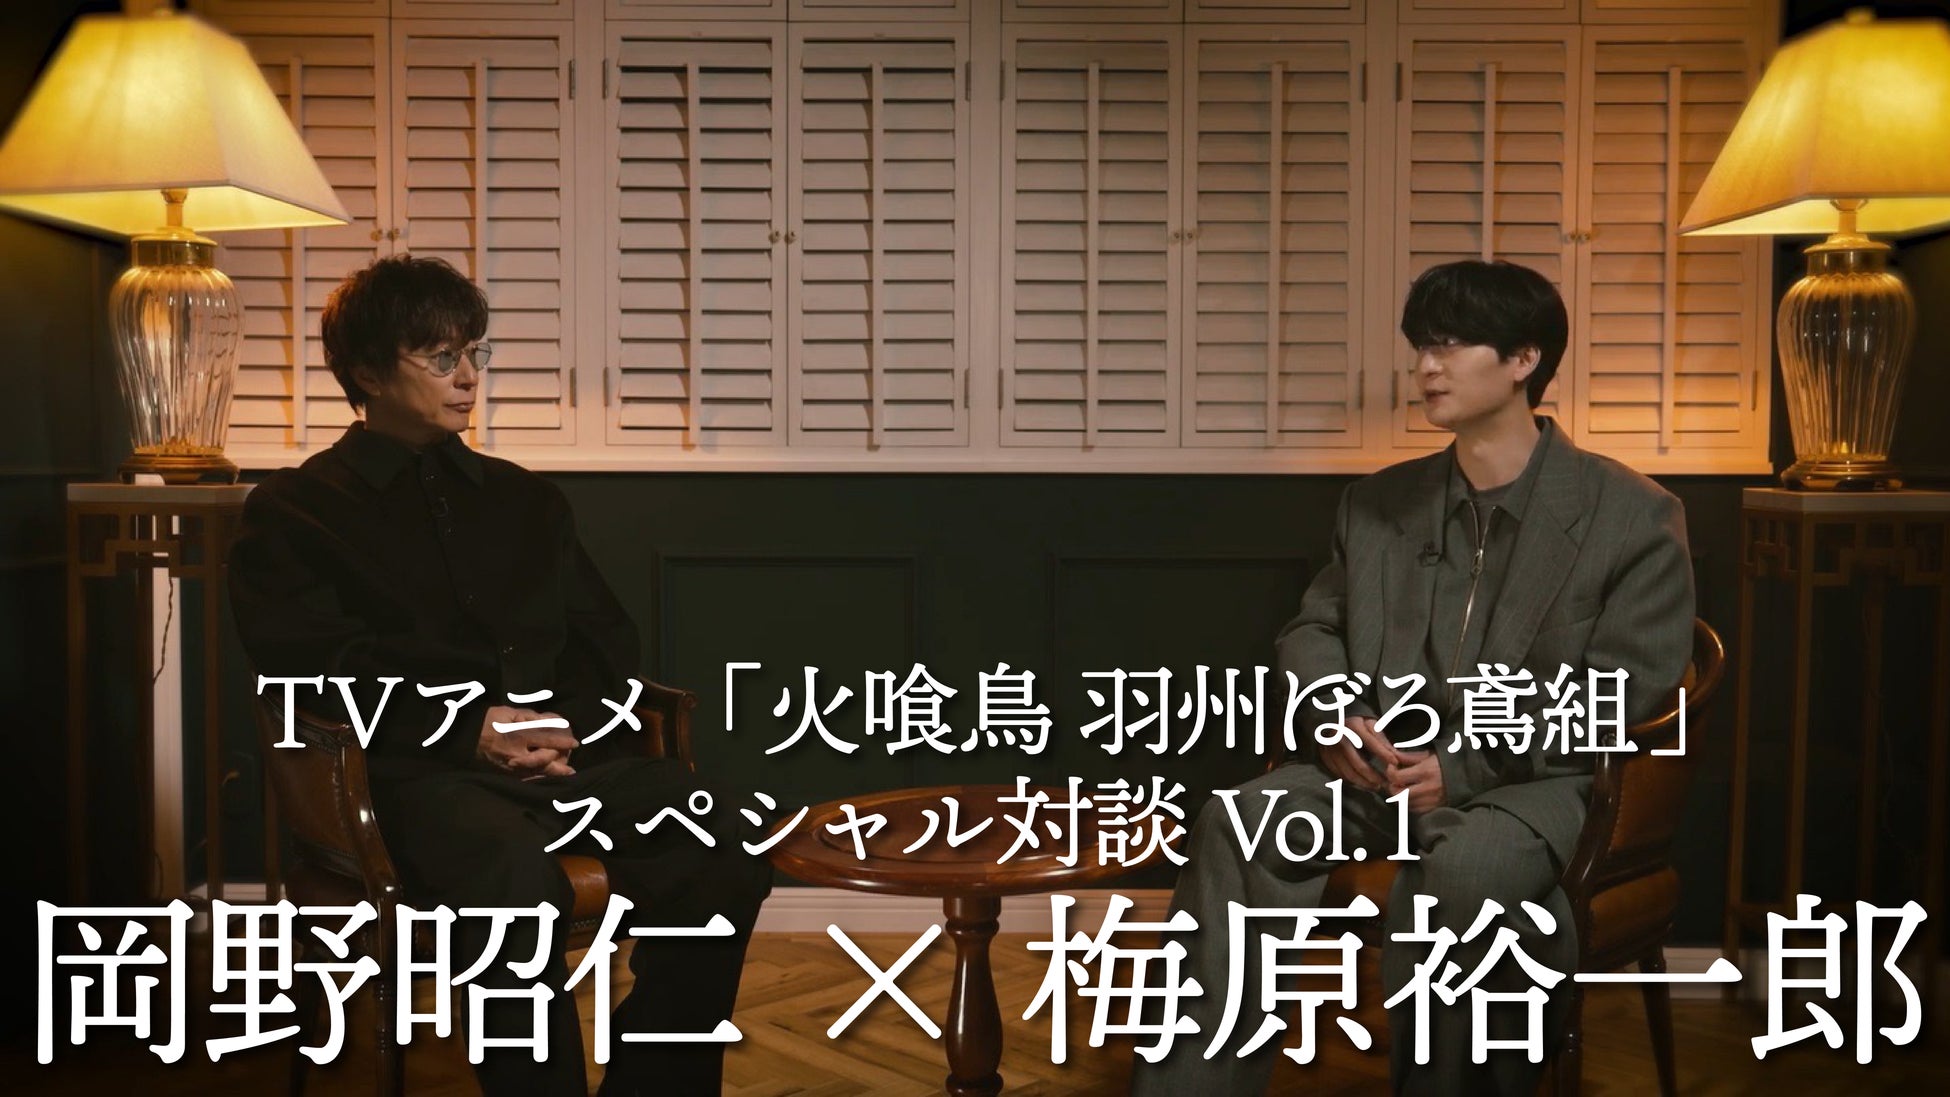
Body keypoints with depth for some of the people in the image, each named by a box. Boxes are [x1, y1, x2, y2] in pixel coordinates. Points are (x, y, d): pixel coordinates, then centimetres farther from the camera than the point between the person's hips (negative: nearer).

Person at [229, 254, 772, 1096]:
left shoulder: (525, 498, 25)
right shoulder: (293, 510, 13)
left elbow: (608, 639, 19)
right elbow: (312, 664, -1)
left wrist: (574, 724, -3)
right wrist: (465, 730, -13)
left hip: (572, 752, 4)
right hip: (420, 768, -4)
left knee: (722, 852, -25)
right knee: (519, 879, -38)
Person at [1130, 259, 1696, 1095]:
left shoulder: (1633, 516, 0)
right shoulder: (1379, 502, 14)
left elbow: (1627, 688, -8)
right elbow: (1313, 630, 18)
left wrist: (1465, 766, -17)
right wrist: (1333, 716, -6)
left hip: (1543, 780, -3)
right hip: (1384, 767, 4)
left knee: (1464, 869, -38)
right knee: (1241, 825, -25)